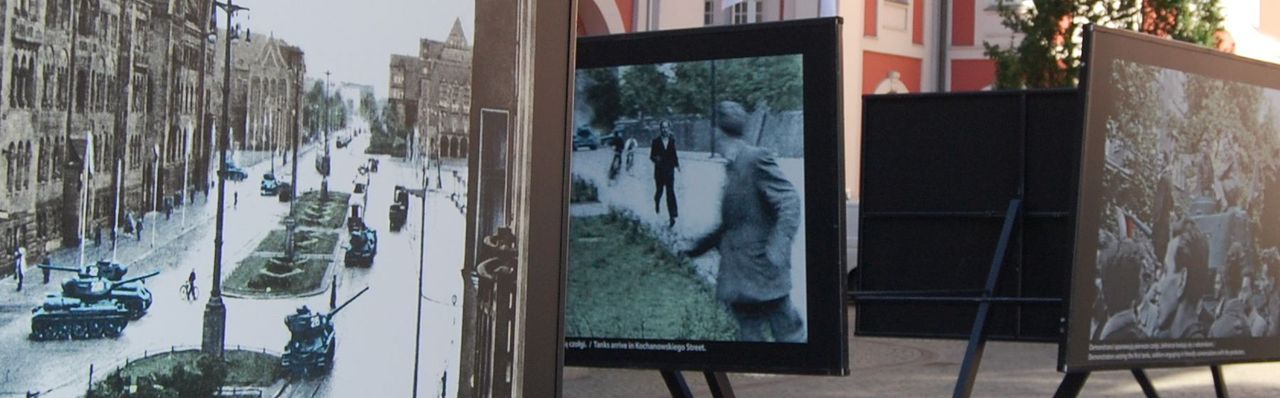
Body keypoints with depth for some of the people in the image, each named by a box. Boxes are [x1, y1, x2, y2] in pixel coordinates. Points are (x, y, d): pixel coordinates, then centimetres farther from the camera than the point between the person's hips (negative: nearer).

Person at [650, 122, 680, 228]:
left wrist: (676, 164, 3)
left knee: (670, 192, -10)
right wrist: (655, 159, -23)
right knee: (659, 190, 14)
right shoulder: (656, 142, -1)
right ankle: (656, 205, 48)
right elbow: (651, 156, -2)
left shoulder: (672, 141, 4)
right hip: (659, 171, 0)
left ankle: (672, 217, -17)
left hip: (669, 171, 0)